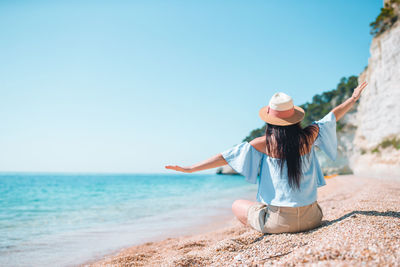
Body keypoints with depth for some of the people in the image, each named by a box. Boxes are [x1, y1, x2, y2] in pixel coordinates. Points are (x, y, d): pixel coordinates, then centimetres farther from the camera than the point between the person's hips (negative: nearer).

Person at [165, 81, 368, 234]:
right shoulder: (308, 136, -3)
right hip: (311, 218, 5)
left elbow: (228, 156, -11)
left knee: (237, 205, 18)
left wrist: (190, 169, -6)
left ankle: (269, 233, 5)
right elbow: (332, 117, 14)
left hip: (279, 221, -4)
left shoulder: (266, 142, -11)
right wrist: (353, 98, 32)